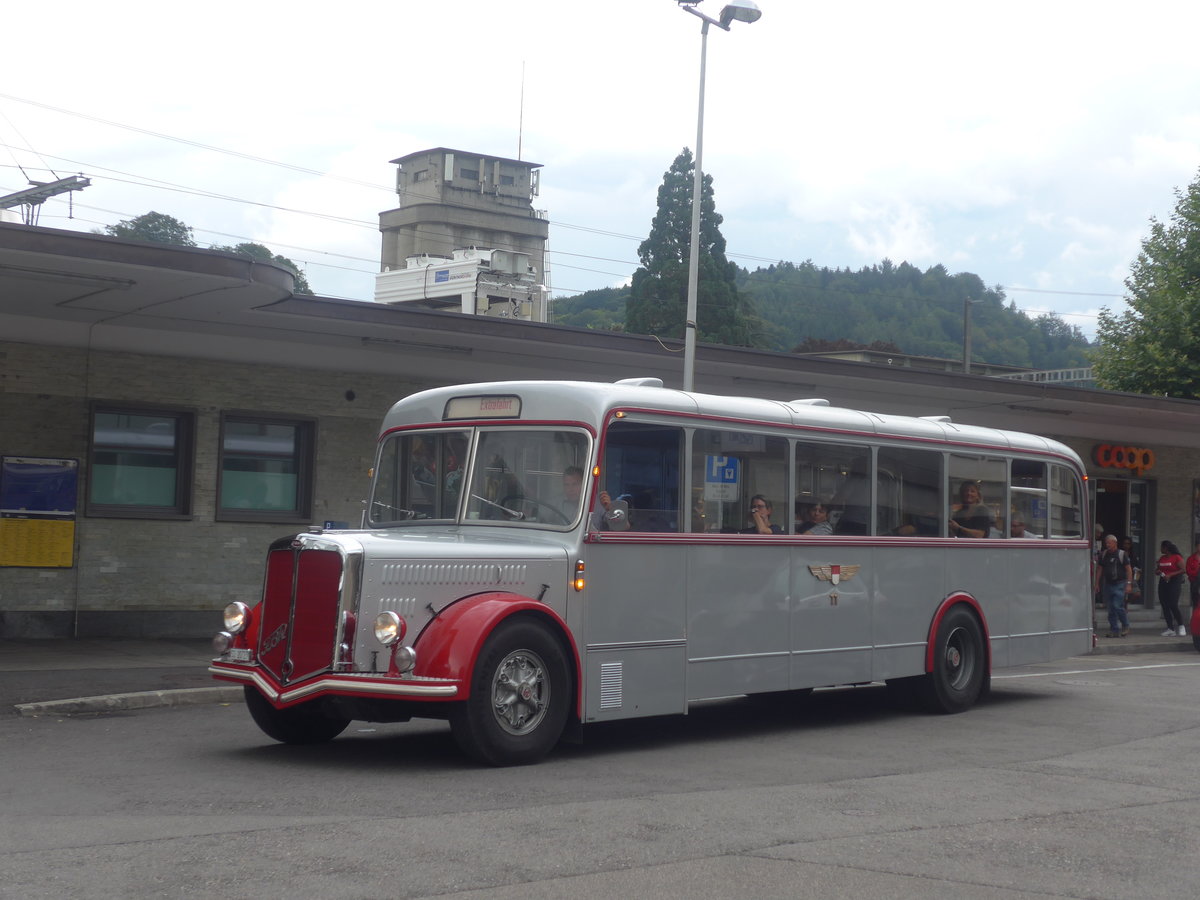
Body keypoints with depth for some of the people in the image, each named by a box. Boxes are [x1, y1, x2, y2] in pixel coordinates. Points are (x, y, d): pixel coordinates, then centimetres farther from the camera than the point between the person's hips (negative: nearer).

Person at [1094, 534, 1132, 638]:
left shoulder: (1121, 554, -5)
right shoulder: (1103, 554, 9)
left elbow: (1129, 569, -5)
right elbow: (1099, 569, 14)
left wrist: (1128, 584, -11)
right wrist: (1097, 583, 11)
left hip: (1119, 584, -5)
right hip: (1108, 584, 5)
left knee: (1117, 606, -15)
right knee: (1111, 609, 5)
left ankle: (1125, 626, 5)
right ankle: (1115, 630, 11)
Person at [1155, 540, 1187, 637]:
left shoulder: (1177, 557, -7)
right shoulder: (1162, 558, 14)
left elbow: (1183, 570, -13)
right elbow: (1157, 569, 23)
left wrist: (1170, 575, -19)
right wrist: (1157, 571, -1)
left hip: (1174, 582, -7)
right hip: (1163, 583, 7)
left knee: (1173, 605, -14)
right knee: (1165, 606, 3)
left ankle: (1181, 626, 4)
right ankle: (1171, 629, 7)